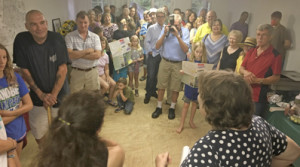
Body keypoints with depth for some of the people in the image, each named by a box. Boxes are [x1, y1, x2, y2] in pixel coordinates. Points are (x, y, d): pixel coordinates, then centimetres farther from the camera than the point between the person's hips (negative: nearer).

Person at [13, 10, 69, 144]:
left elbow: (62, 69, -9)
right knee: (39, 134, 9)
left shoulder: (57, 39, -10)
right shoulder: (21, 40, -9)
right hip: (37, 98, 1)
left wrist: (53, 95, -15)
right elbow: (24, 71, -5)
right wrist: (41, 94, -11)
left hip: (60, 94, 0)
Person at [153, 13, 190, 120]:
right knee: (161, 85, 9)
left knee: (176, 88, 9)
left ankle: (172, 108, 28)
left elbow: (186, 49, -17)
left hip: (178, 64, -1)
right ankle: (159, 107, 25)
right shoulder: (165, 29, -2)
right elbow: (157, 47, -6)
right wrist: (164, 34, -17)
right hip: (165, 62, 2)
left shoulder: (185, 31, -7)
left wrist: (178, 36, -24)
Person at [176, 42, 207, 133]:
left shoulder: (205, 62, -6)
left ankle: (191, 121, 38)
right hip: (189, 85, -1)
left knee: (195, 104, 17)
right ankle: (181, 124, 15)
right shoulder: (190, 61, -7)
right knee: (186, 105, 4)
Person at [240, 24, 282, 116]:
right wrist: (245, 72, -9)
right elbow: (241, 68, 14)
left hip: (258, 98, -5)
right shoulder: (251, 52, 12)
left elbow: (276, 77, -10)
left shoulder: (275, 56, -7)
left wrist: (258, 80, -21)